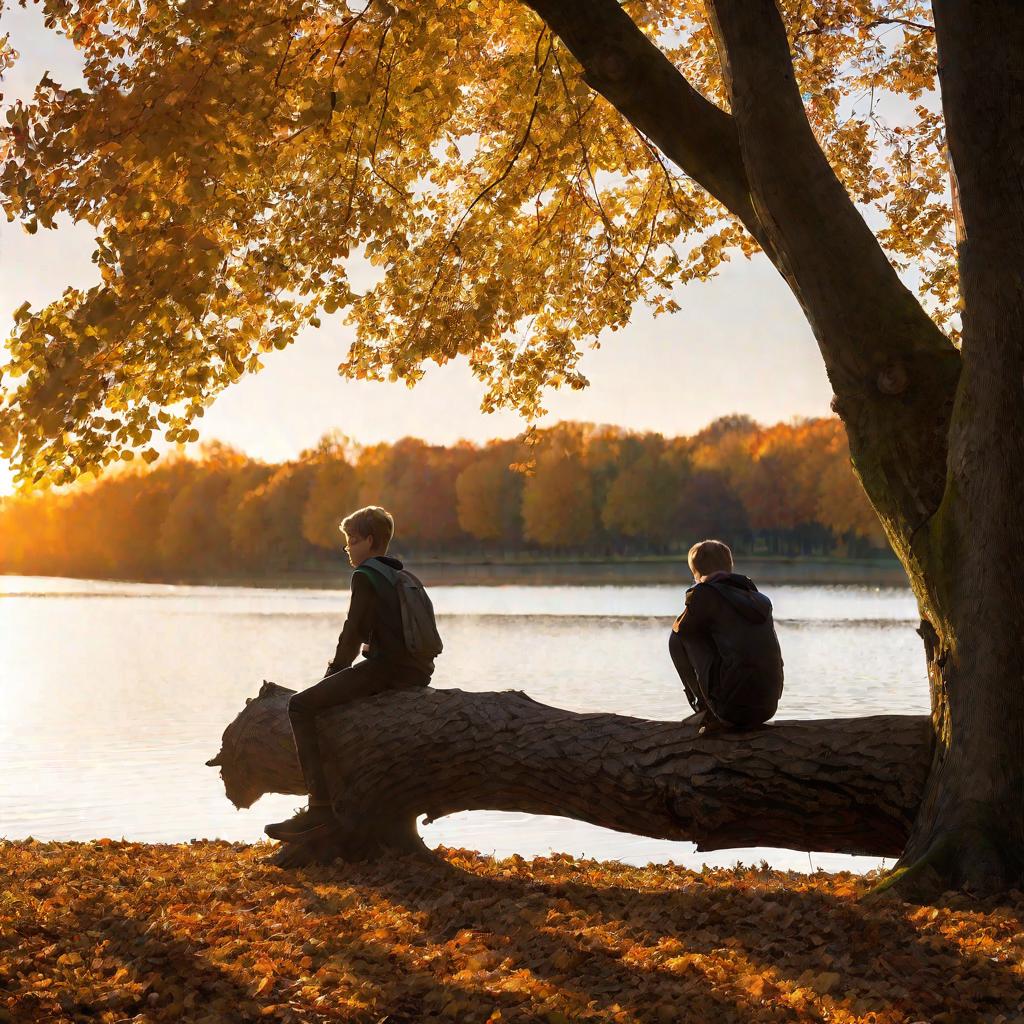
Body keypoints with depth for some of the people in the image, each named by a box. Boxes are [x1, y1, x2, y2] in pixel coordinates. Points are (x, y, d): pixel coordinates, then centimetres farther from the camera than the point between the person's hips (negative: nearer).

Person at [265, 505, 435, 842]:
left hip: (387, 669, -10)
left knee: (301, 705, -10)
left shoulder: (365, 575, -4)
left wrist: (332, 672, 6)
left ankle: (320, 808, -21)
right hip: (417, 673, 10)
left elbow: (354, 632, -8)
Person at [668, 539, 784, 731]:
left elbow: (680, 628, 11)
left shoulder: (704, 593, -1)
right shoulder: (760, 599, 19)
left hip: (733, 700, -6)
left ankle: (705, 708, 8)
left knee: (678, 638, 11)